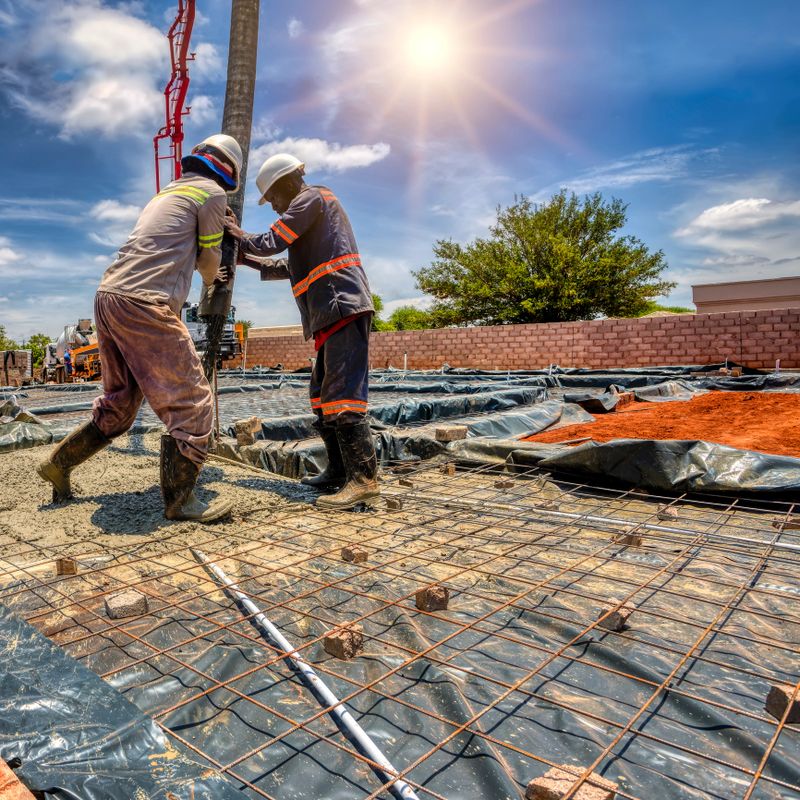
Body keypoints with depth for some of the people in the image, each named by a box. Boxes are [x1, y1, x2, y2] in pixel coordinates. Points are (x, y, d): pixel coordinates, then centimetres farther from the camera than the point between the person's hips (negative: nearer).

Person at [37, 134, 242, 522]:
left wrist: (207, 271, 41)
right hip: (144, 304, -9)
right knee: (191, 403, -5)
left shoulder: (167, 192, 27)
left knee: (119, 404, 21)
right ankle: (179, 499, -4)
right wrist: (211, 279, 30)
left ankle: (59, 464, 28)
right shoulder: (212, 193, 3)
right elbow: (209, 261, 9)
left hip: (108, 296, 9)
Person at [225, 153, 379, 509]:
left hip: (343, 306, -11)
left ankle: (363, 478, -15)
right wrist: (249, 261, 26)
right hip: (333, 313, 11)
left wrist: (242, 239, 11)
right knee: (322, 396, 11)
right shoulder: (314, 207, 30)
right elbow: (292, 268, 30)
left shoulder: (312, 197, 0)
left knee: (343, 395, -16)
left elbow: (272, 242, -8)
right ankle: (339, 470, 16)